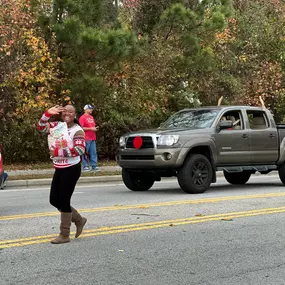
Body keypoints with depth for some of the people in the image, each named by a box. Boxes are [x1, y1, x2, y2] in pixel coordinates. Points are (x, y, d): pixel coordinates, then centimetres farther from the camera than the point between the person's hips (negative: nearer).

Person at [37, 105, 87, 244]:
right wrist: (48, 113, -7)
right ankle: (78, 220, 27)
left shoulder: (77, 130, -14)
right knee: (54, 200, 9)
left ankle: (64, 235, 7)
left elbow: (80, 150, -26)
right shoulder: (57, 126, 6)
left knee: (64, 201, -4)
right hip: (59, 169, 7)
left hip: (71, 169, -7)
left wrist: (58, 152, -28)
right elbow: (41, 127, 8)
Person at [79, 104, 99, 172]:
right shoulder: (82, 117, -5)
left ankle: (94, 166, 7)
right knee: (85, 153, -4)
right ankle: (85, 166, 1)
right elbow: (81, 128, -12)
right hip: (86, 139, -7)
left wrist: (95, 128, 5)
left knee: (93, 152, 5)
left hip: (93, 138, 7)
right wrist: (90, 129, -14)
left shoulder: (91, 117, 19)